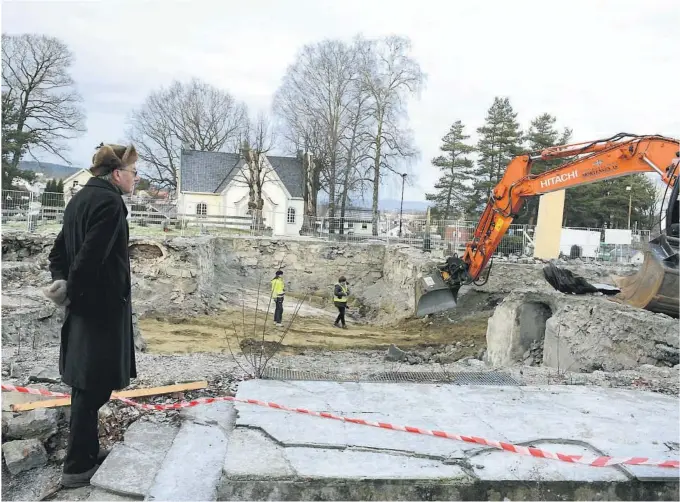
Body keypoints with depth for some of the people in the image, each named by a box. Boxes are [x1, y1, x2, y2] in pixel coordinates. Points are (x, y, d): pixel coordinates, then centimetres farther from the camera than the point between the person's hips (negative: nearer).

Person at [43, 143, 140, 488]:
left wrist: (62, 283, 5)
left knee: (86, 385, 17)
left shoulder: (79, 199, 14)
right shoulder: (109, 202, -17)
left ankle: (86, 452, 29)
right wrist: (73, 292, -10)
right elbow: (91, 256, -23)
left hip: (84, 305, 10)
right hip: (102, 306, -10)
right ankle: (77, 467, 11)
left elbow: (58, 250, 15)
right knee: (92, 387, 0)